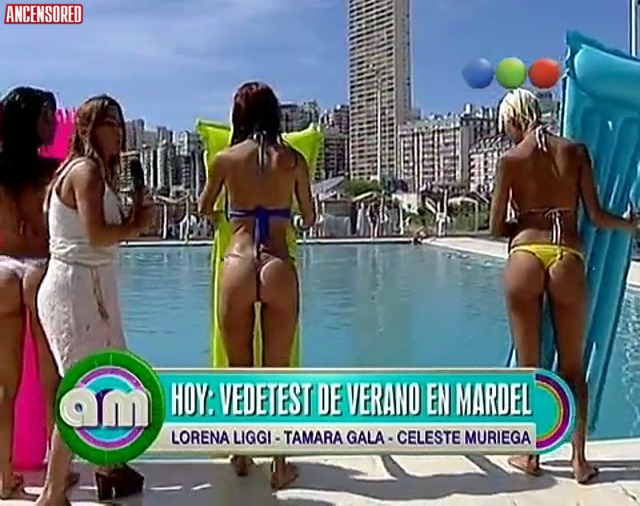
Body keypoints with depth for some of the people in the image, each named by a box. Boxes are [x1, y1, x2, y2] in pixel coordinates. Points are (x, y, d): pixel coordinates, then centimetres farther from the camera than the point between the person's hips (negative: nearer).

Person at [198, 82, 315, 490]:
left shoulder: (226, 158, 5)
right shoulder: (293, 159, 4)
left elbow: (204, 209, 22)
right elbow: (310, 219, 15)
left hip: (238, 268, 0)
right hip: (280, 270, 0)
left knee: (239, 371, 14)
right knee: (277, 372, 9)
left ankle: (242, 456, 29)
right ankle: (280, 465, 17)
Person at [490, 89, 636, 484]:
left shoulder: (511, 160, 1)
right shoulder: (575, 151, 5)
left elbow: (496, 227, 3)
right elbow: (596, 216, 3)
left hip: (525, 258, -1)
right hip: (568, 261, 1)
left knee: (529, 366, 10)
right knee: (573, 366, 12)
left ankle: (530, 455, 19)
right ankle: (580, 459, 14)